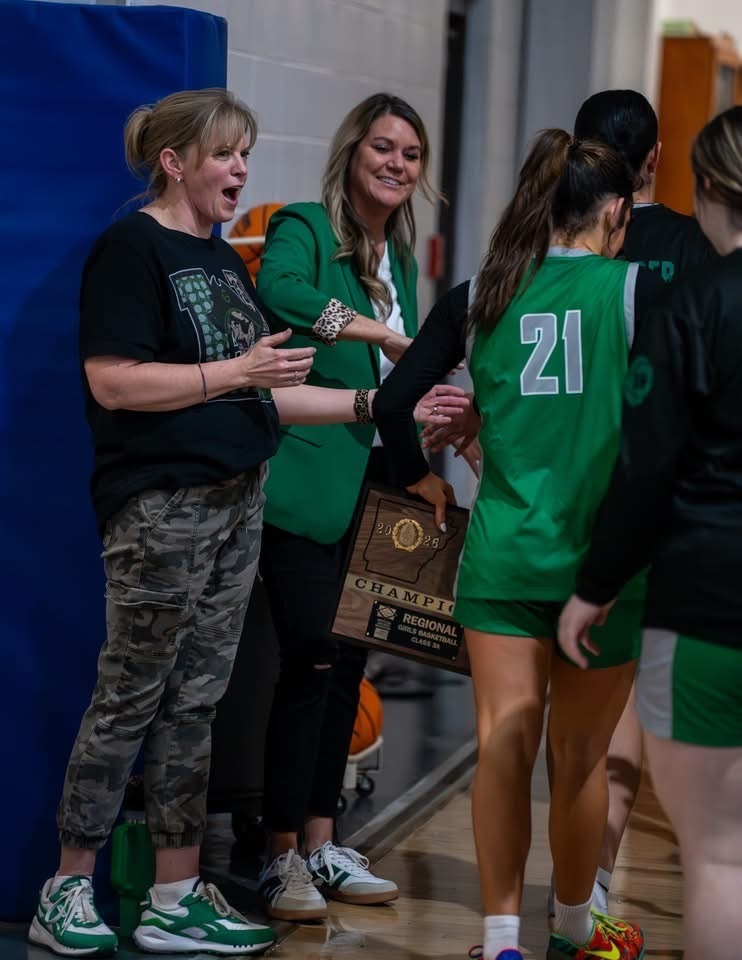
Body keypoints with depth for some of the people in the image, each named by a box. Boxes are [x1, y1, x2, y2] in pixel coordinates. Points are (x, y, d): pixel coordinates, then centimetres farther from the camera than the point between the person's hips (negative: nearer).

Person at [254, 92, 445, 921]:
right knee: (312, 660, -9)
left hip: (370, 485, 8)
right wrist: (380, 332, -29)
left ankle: (320, 844, 20)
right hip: (303, 481, -8)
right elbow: (277, 291, -31)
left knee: (348, 663, 10)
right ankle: (281, 856, 0)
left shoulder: (399, 259, 17)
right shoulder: (304, 228, -7)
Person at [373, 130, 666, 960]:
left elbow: (393, 402, -2)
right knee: (579, 759, 12)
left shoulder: (479, 297, 3)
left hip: (502, 555, 2)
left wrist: (421, 479, 14)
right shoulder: (636, 291, -5)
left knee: (505, 751, 3)